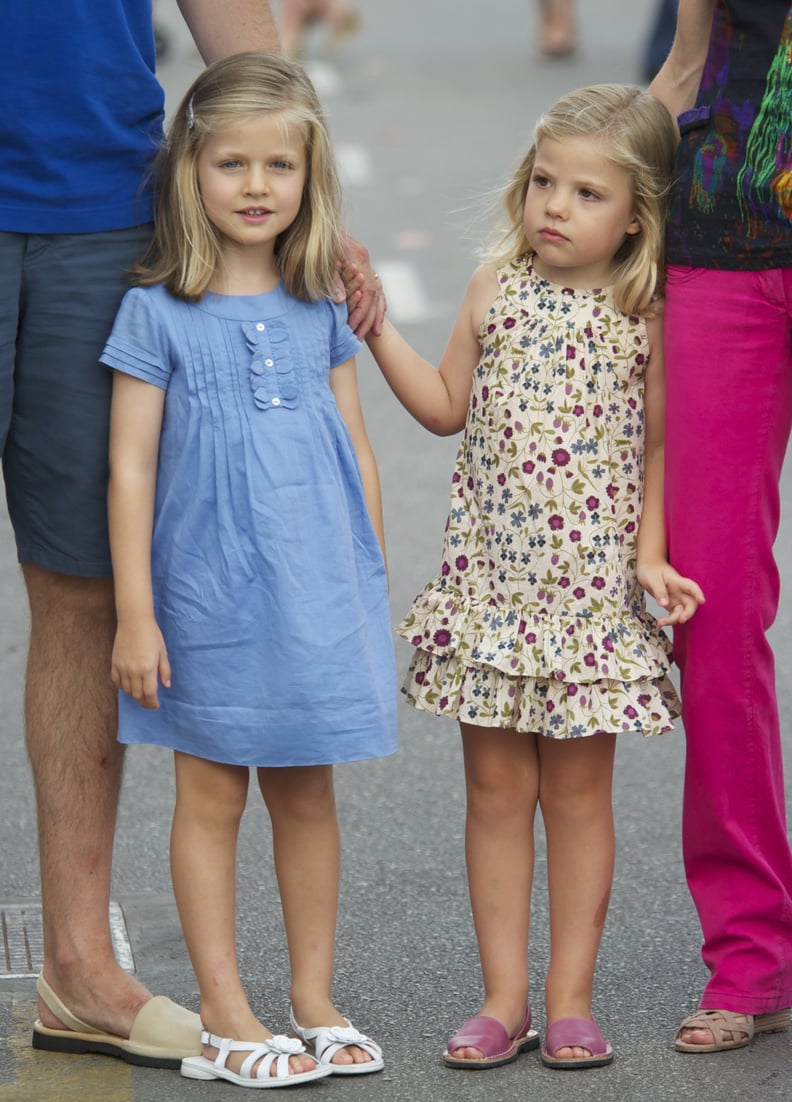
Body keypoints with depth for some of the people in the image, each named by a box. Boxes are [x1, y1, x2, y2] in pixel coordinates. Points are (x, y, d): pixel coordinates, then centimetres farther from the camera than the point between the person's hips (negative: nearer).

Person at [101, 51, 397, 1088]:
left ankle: (314, 1001, 19)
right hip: (209, 596, -3)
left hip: (319, 593, 3)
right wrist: (135, 614, -9)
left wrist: (370, 586, 10)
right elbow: (131, 467, -6)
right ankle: (225, 1016, 10)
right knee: (212, 797, 3)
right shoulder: (157, 312, -5)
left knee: (307, 795, 10)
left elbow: (357, 450, 12)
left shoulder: (322, 309, 6)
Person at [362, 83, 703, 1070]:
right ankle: (502, 997, 12)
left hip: (591, 582, -2)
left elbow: (658, 444, 3)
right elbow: (447, 407, 12)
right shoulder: (496, 285, 3)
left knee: (578, 791, 5)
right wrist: (376, 326, 4)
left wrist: (649, 555, -7)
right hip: (491, 575, 2)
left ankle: (570, 998, 13)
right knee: (497, 787, 5)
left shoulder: (645, 316, -3)